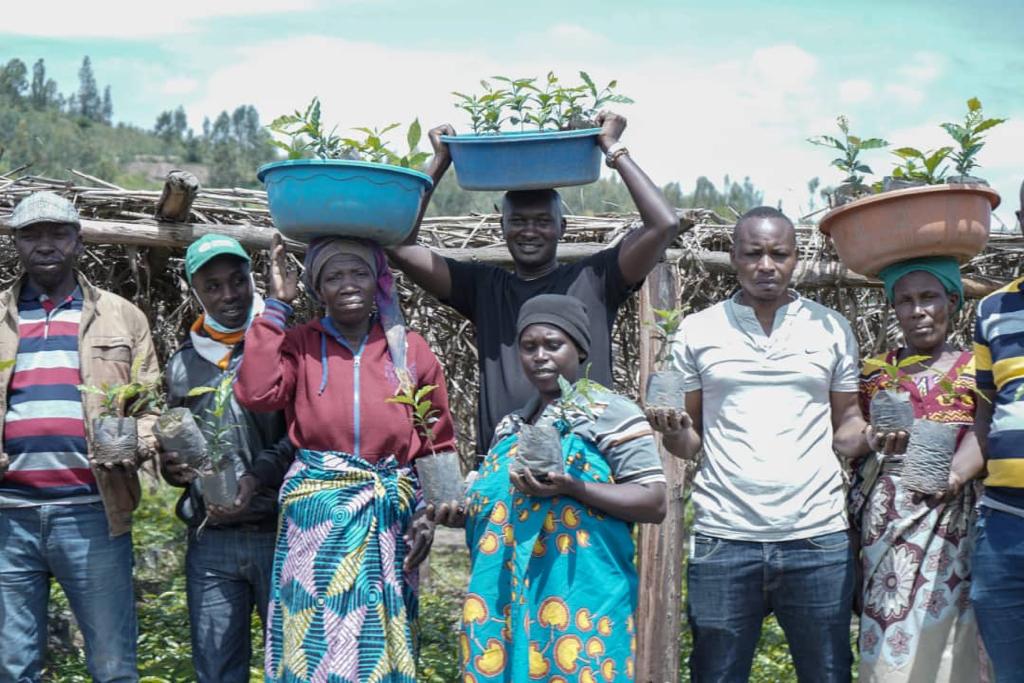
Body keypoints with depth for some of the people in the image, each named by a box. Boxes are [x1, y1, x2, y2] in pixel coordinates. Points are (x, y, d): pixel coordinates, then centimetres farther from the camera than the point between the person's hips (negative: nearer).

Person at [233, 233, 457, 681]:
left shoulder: (410, 350, 8)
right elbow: (256, 393, -15)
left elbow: (438, 444, 11)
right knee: (316, 647, -2)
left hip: (389, 520, 1)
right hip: (317, 516, -1)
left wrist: (428, 513, -1)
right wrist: (277, 305, -8)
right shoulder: (299, 345, 5)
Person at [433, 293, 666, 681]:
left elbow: (654, 503, -9)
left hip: (578, 596, -6)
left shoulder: (610, 412, -3)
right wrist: (465, 515, 5)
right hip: (508, 599, 6)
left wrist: (572, 488, -21)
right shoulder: (511, 428, 17)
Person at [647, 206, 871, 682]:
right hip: (723, 538, 0)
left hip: (817, 535, 0)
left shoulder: (831, 329, 8)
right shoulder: (697, 331, 7)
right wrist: (672, 430, -12)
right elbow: (689, 442, 10)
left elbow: (845, 428, 13)